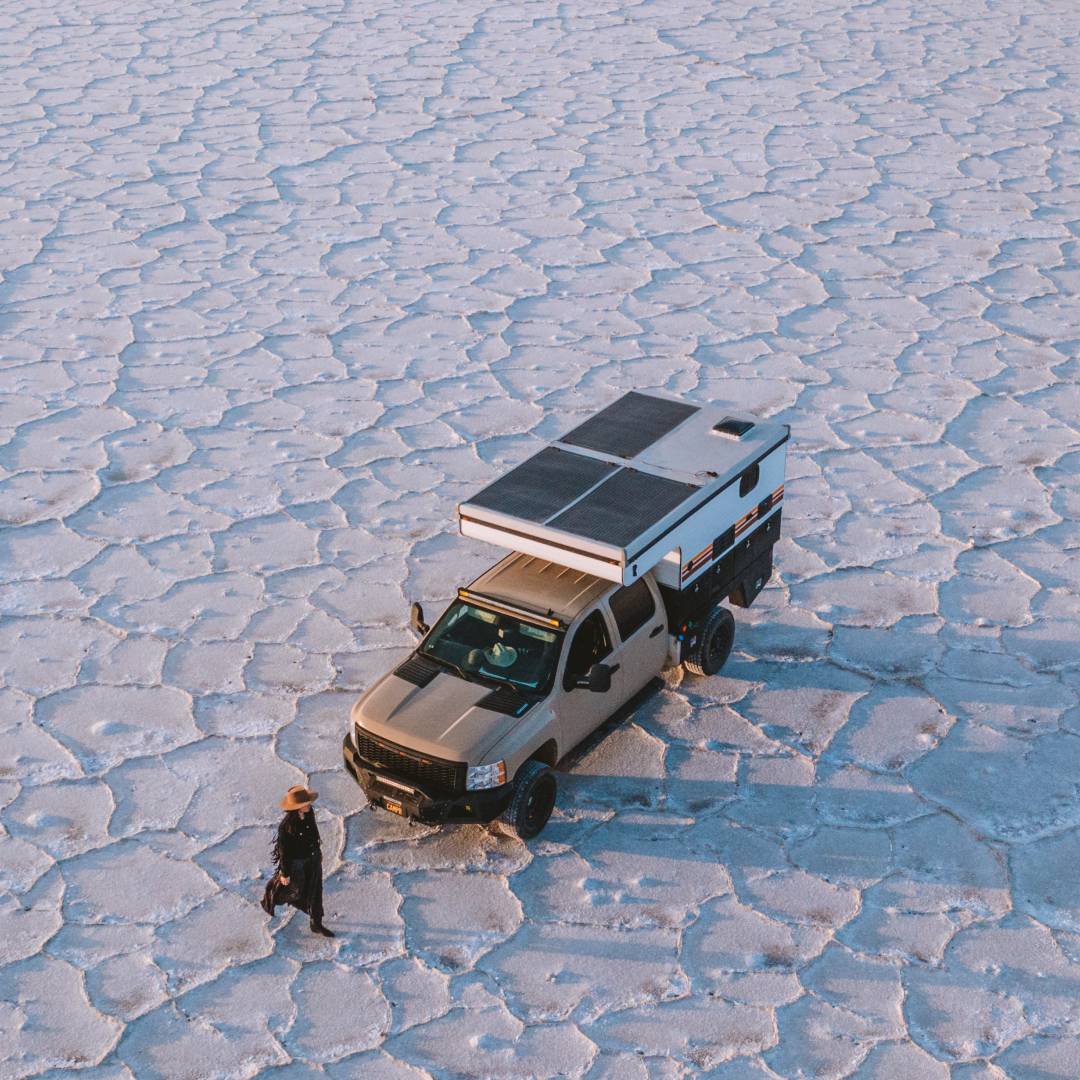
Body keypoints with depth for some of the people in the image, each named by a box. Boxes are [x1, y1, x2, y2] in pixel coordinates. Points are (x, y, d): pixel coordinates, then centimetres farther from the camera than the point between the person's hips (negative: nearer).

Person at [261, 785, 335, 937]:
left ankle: (317, 924, 33)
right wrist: (285, 873, -13)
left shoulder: (309, 814, -14)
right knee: (297, 892, 15)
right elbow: (284, 851, -22)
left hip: (313, 858, 6)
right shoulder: (286, 826, -33)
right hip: (296, 862, -6)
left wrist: (318, 851, 18)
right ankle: (271, 895, 45)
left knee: (315, 890, 16)